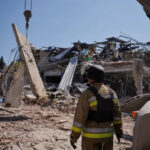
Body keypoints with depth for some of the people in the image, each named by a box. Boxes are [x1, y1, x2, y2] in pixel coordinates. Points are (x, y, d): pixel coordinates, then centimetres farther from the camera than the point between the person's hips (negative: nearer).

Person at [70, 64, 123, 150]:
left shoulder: (87, 95, -18)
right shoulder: (111, 93, 0)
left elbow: (79, 117, -19)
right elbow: (116, 114, 9)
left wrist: (74, 137, -9)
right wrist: (118, 130, 22)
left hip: (91, 135, -5)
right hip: (107, 134, 5)